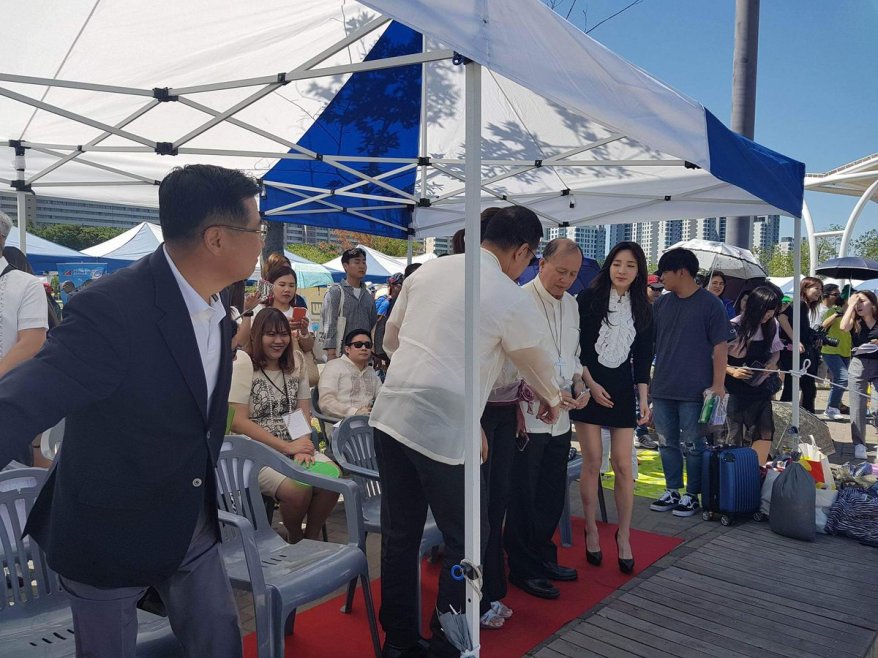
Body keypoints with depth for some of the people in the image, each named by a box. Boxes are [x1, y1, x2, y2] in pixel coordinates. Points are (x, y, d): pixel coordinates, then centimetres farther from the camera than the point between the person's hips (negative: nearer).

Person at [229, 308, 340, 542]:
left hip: (294, 446, 5)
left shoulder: (295, 363, 10)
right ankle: (295, 539, 4)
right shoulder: (244, 366, -6)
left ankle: (311, 537, 2)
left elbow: (304, 412, 8)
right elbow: (238, 422, -12)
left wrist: (302, 446, -12)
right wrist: (287, 447, -14)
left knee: (333, 476, -23)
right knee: (299, 488, -30)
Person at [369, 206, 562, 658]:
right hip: (442, 430, -6)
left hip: (390, 414, 7)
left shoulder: (428, 270, 10)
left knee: (399, 535, 17)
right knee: (466, 540, 13)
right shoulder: (511, 298, -6)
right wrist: (552, 399, 31)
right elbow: (535, 365, 10)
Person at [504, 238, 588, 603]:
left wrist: (578, 386, 3)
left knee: (553, 495, 18)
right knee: (524, 497, 6)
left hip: (560, 418, 8)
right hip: (528, 417, -7)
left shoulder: (571, 304, 12)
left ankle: (543, 557, 36)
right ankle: (523, 569, 22)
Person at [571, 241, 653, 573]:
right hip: (589, 387, -3)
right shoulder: (588, 298, -3)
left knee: (623, 464, 0)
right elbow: (573, 346, -5)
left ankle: (624, 535, 15)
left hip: (622, 390, 3)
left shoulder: (642, 309, 8)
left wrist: (644, 399, 3)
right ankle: (591, 530, 17)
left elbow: (642, 358, 9)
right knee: (592, 461, 0)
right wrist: (590, 384, -10)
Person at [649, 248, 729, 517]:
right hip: (662, 389, 6)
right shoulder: (661, 304, 9)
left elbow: (720, 348, -8)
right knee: (667, 443, 13)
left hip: (694, 391, -5)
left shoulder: (710, 304, -7)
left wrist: (718, 385, -13)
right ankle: (672, 491, 26)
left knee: (692, 445, 5)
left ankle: (692, 495, 19)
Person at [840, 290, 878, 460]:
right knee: (858, 407, 4)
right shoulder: (855, 321, 4)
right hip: (858, 365, 1)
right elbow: (843, 327, -18)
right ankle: (859, 444, 11)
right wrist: (851, 305, -10)